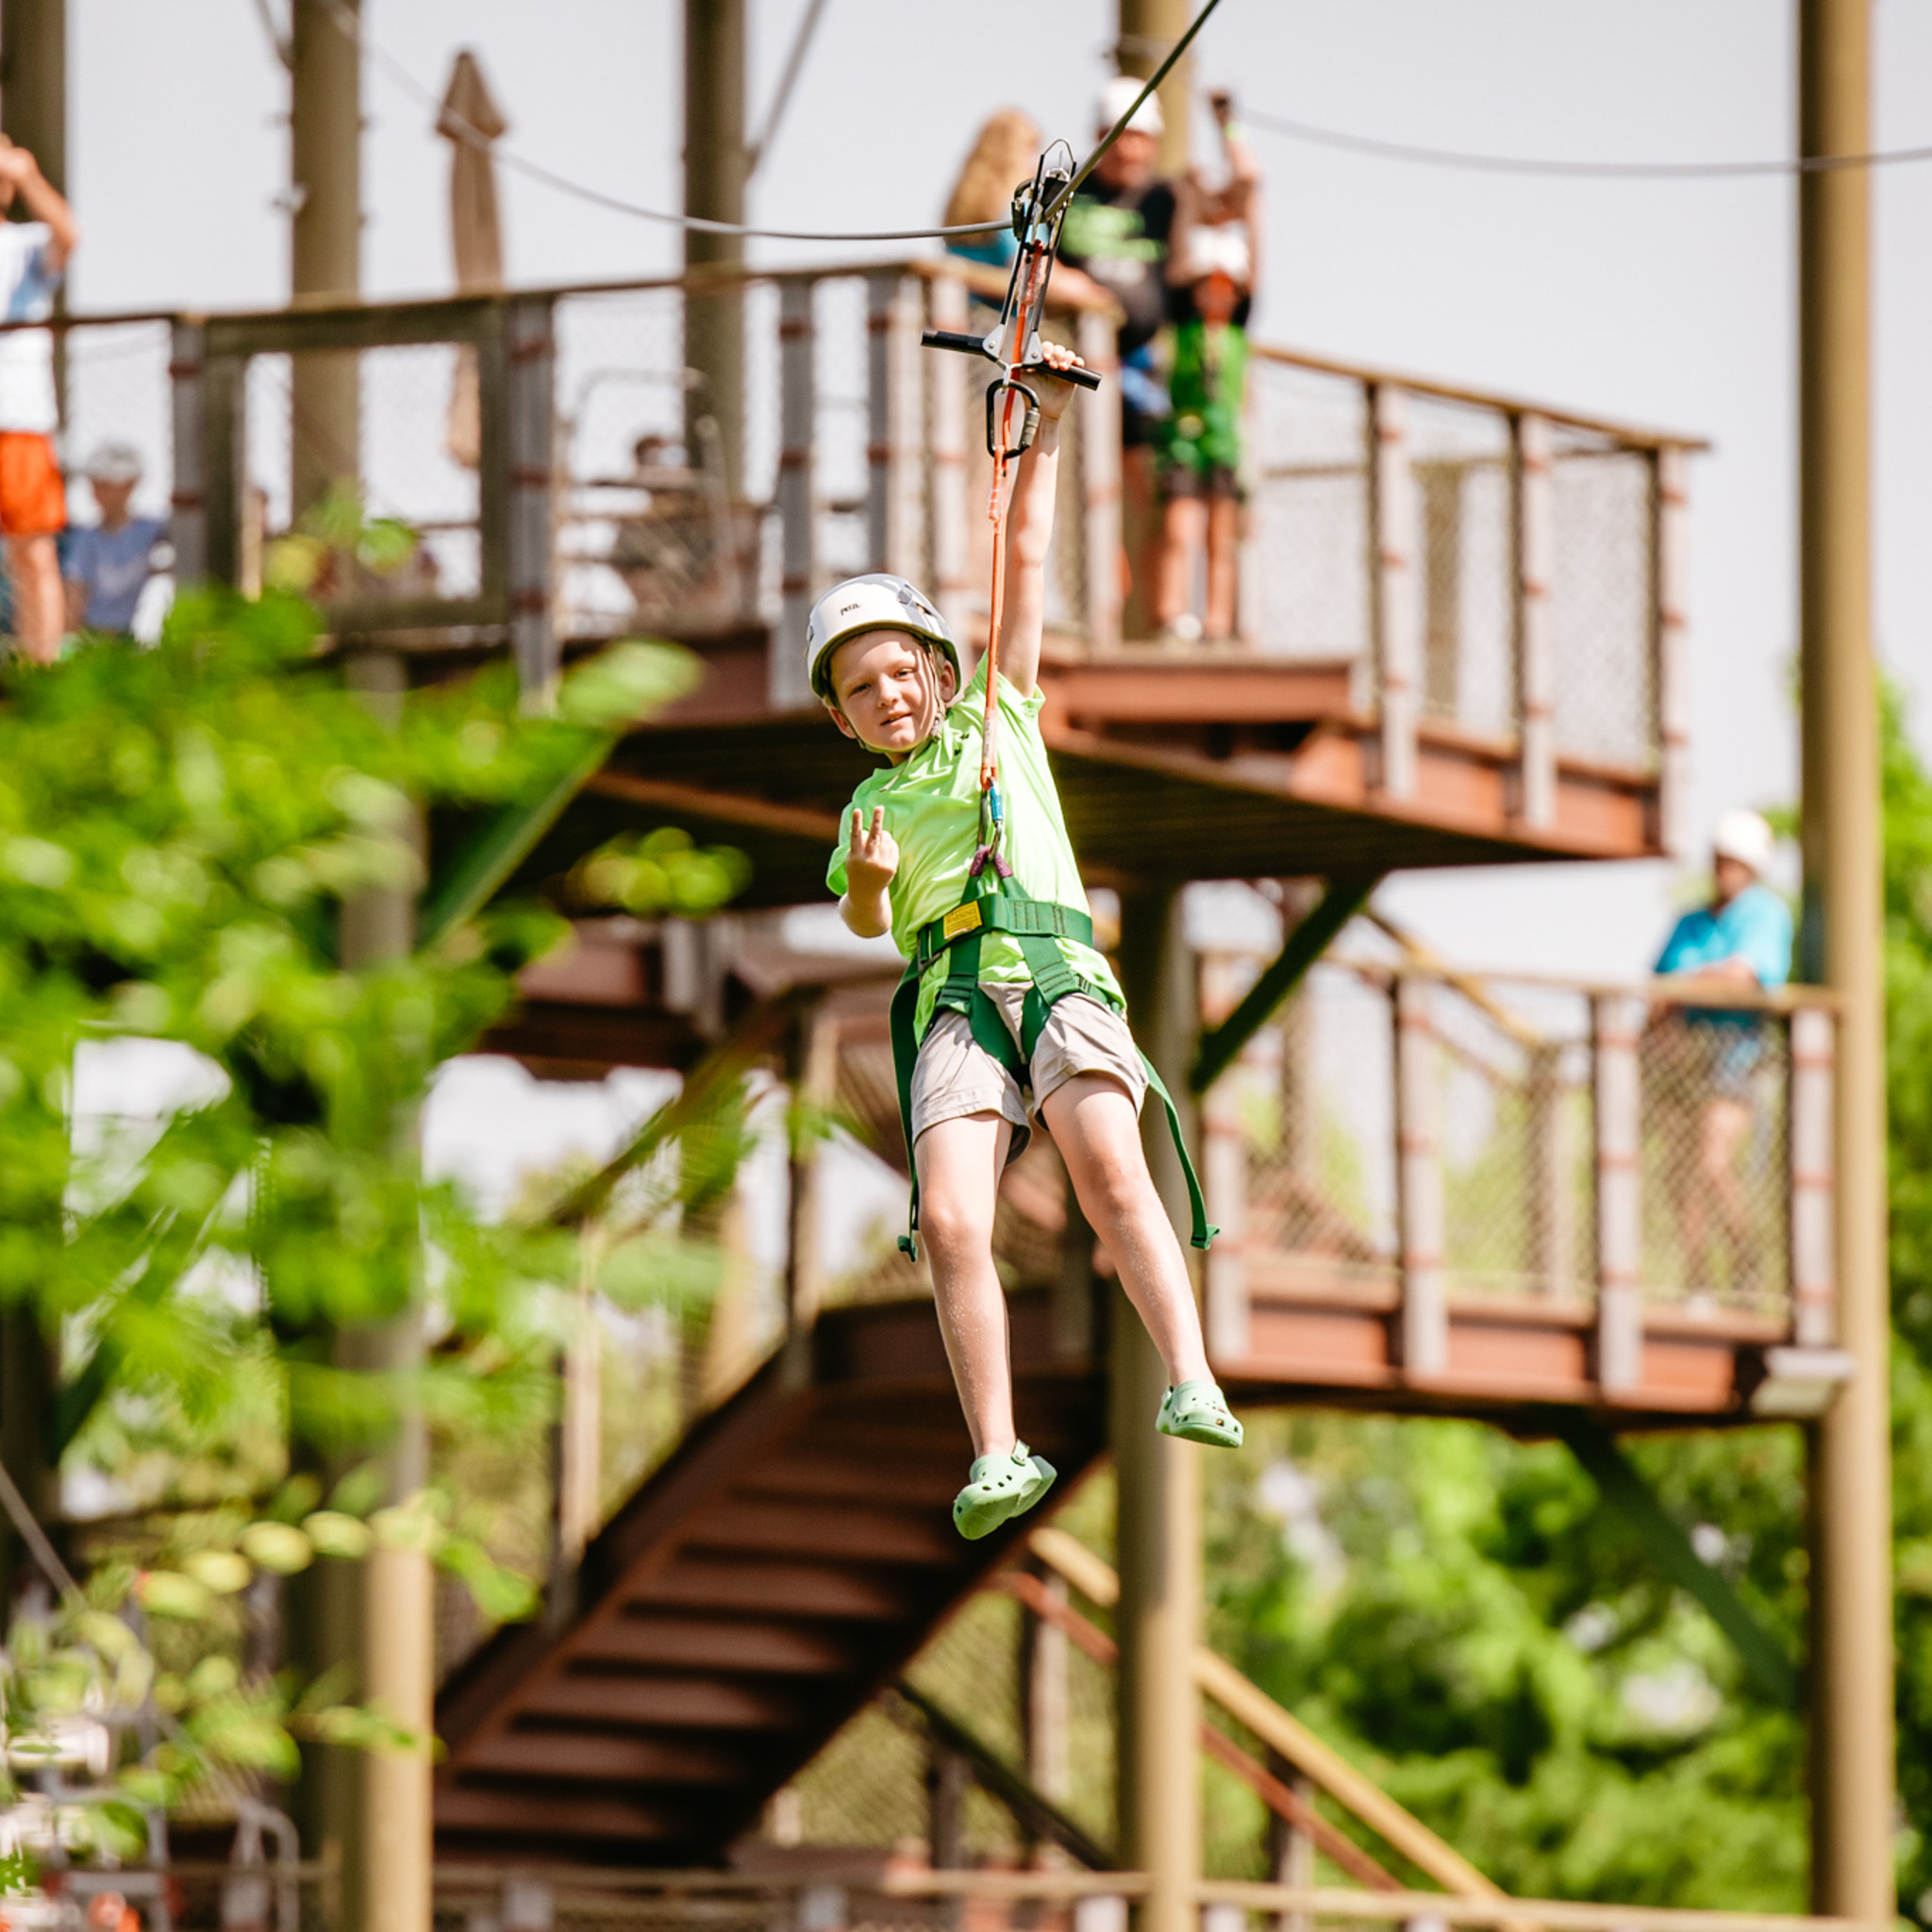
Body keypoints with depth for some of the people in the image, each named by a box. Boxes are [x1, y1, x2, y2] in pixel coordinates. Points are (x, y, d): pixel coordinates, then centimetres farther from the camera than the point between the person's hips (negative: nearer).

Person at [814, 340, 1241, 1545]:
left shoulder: (997, 722, 24)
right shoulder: (874, 804, 25)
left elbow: (1027, 561, 21)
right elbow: (864, 923, 9)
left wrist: (1047, 431, 16)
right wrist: (867, 886, -13)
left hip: (1057, 970, -1)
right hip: (950, 995, 1)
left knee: (1108, 1164, -27)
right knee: (952, 1222, -20)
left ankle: (1193, 1385, -36)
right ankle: (999, 1457, -23)